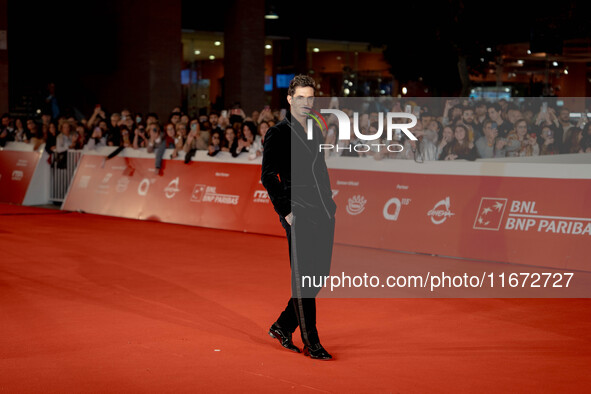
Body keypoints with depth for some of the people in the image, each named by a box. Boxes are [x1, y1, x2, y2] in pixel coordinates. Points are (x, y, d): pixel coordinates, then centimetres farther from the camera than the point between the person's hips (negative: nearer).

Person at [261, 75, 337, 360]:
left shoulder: (316, 132, 17)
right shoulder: (278, 134, -5)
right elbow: (268, 176, -8)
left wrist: (329, 203, 16)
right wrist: (286, 211, -12)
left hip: (323, 214, 8)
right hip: (298, 216, -7)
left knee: (319, 275, 9)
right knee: (303, 278, -4)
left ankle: (283, 326, 25)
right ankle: (311, 343, 3)